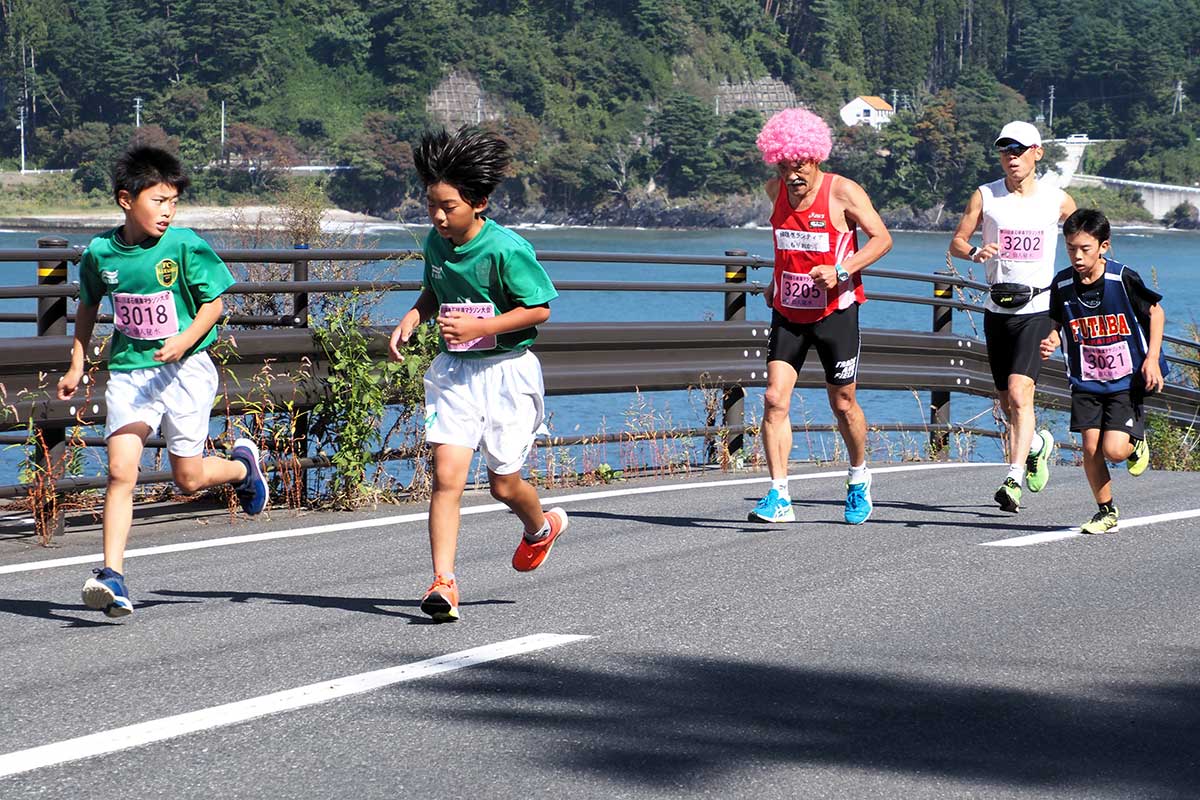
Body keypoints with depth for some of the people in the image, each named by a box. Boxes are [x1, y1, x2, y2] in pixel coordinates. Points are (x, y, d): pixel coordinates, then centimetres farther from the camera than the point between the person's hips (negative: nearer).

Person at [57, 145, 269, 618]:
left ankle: (242, 465, 38)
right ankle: (112, 576, -14)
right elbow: (88, 307, 16)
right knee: (121, 470, -13)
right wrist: (76, 366, 16)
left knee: (189, 479, 4)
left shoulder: (186, 247, -11)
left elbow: (213, 302, -3)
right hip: (128, 371, 2)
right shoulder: (100, 253, -2)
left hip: (183, 368, -2)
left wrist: (185, 340, -20)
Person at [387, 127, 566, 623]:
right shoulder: (435, 242, 1)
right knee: (446, 475, -11)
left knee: (503, 482, 6)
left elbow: (539, 308, -13)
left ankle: (541, 527, 40)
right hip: (454, 371, 4)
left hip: (506, 371, -4)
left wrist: (479, 326, -22)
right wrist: (412, 317, -1)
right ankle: (443, 583, -14)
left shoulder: (507, 249, -18)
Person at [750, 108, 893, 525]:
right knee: (774, 399, -12)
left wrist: (841, 271, -23)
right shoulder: (776, 190, 3)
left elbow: (882, 238, -12)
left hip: (835, 312, -4)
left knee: (843, 405, 7)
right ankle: (779, 497, -13)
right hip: (788, 313, 4)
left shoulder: (843, 192, -13)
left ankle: (858, 478, 34)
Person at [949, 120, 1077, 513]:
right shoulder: (986, 196, 3)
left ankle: (1014, 479, -23)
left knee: (1019, 394, -20)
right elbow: (956, 242, 3)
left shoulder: (1058, 200, 1)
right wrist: (976, 253, -18)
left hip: (1037, 309, -3)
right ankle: (1037, 444, 42)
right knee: (1007, 403, 12)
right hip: (997, 308, 3)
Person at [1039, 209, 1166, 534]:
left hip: (1126, 380, -3)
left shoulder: (1123, 279, -14)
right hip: (1086, 382, 3)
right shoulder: (1062, 284, -6)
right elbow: (1058, 324, 9)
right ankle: (1106, 511, 16)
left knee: (1114, 450, -13)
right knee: (1091, 447, -3)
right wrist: (1050, 342, -13)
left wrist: (1152, 358, -8)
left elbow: (1156, 312, -1)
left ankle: (1136, 443, 23)